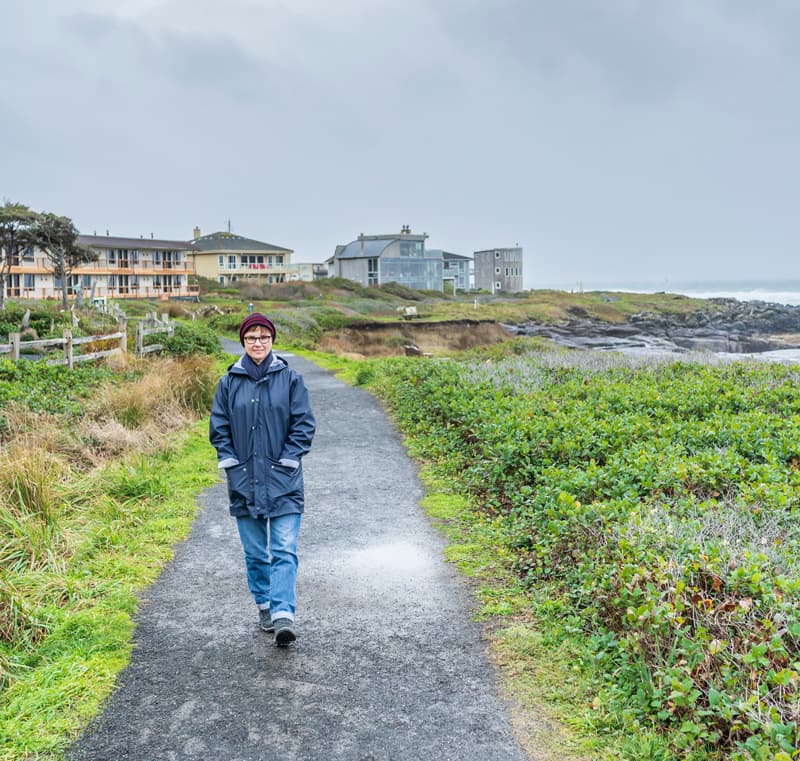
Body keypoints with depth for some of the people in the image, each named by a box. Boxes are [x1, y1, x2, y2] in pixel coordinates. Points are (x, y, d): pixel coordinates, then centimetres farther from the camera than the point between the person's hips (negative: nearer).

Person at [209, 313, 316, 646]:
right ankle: (264, 606, 27)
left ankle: (283, 615, -12)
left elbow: (304, 424, 0)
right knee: (255, 553, 12)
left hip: (283, 482, -2)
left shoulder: (290, 379, 0)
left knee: (284, 552, -9)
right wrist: (232, 466, -1)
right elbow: (218, 429, 8)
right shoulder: (229, 382, 5)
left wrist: (287, 462, -7)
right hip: (244, 482, 2)